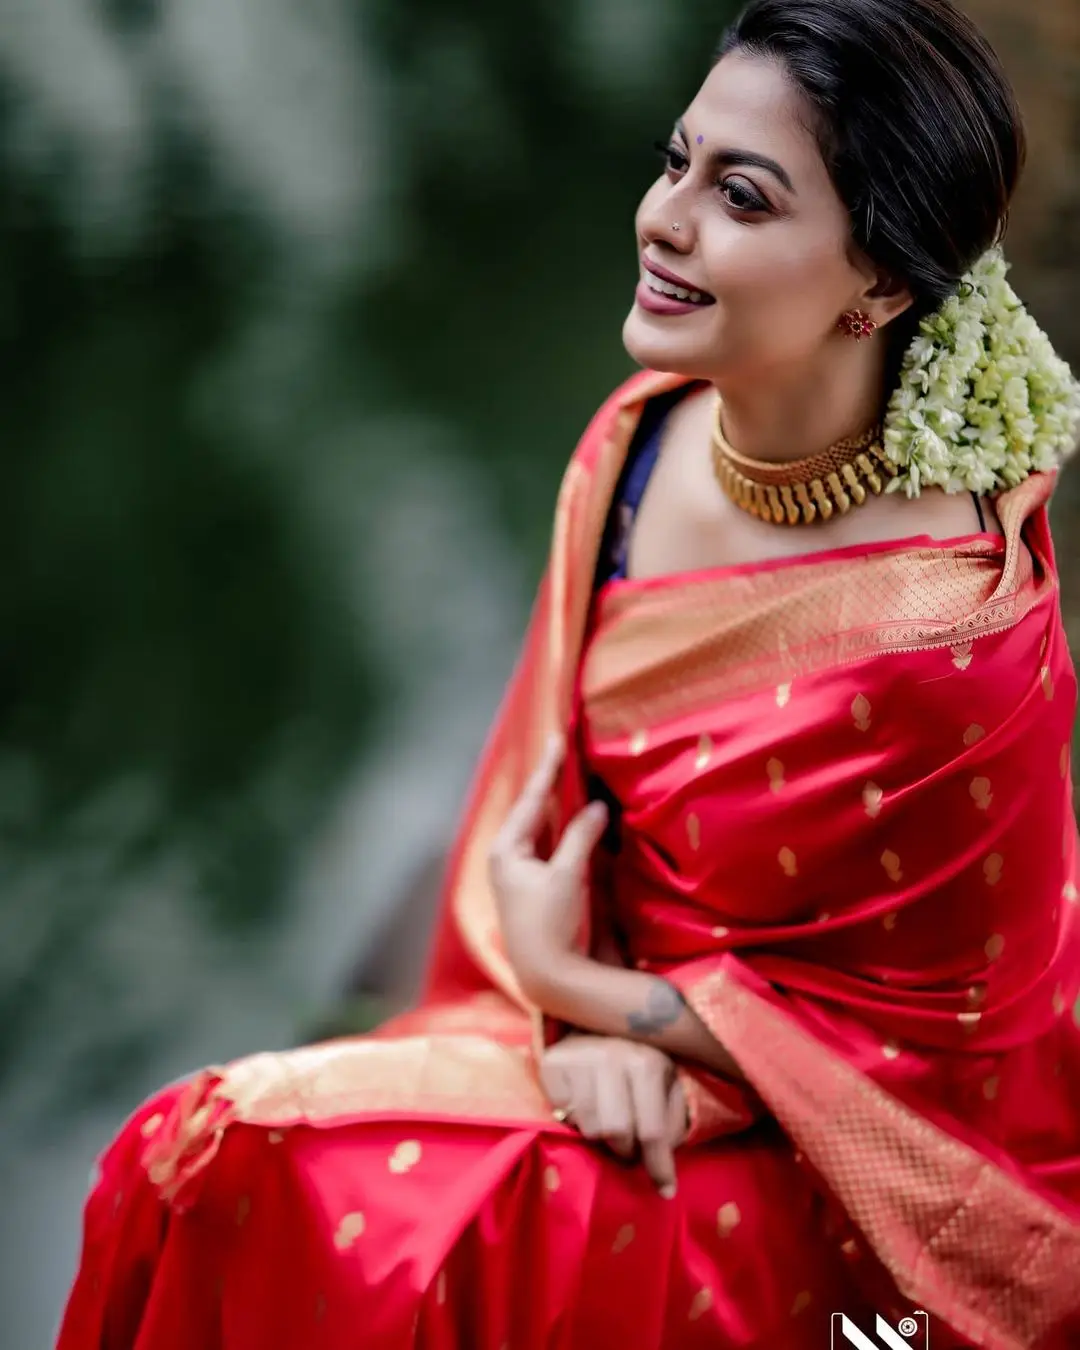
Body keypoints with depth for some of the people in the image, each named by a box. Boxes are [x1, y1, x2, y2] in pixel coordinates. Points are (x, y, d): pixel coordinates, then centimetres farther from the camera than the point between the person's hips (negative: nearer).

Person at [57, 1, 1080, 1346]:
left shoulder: (954, 632, -26)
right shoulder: (638, 446, -7)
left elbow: (913, 1031, -15)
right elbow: (541, 779, 3)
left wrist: (568, 980, -10)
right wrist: (582, 1027, -15)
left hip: (834, 1177, -6)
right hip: (601, 1018, 6)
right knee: (217, 1153, -13)